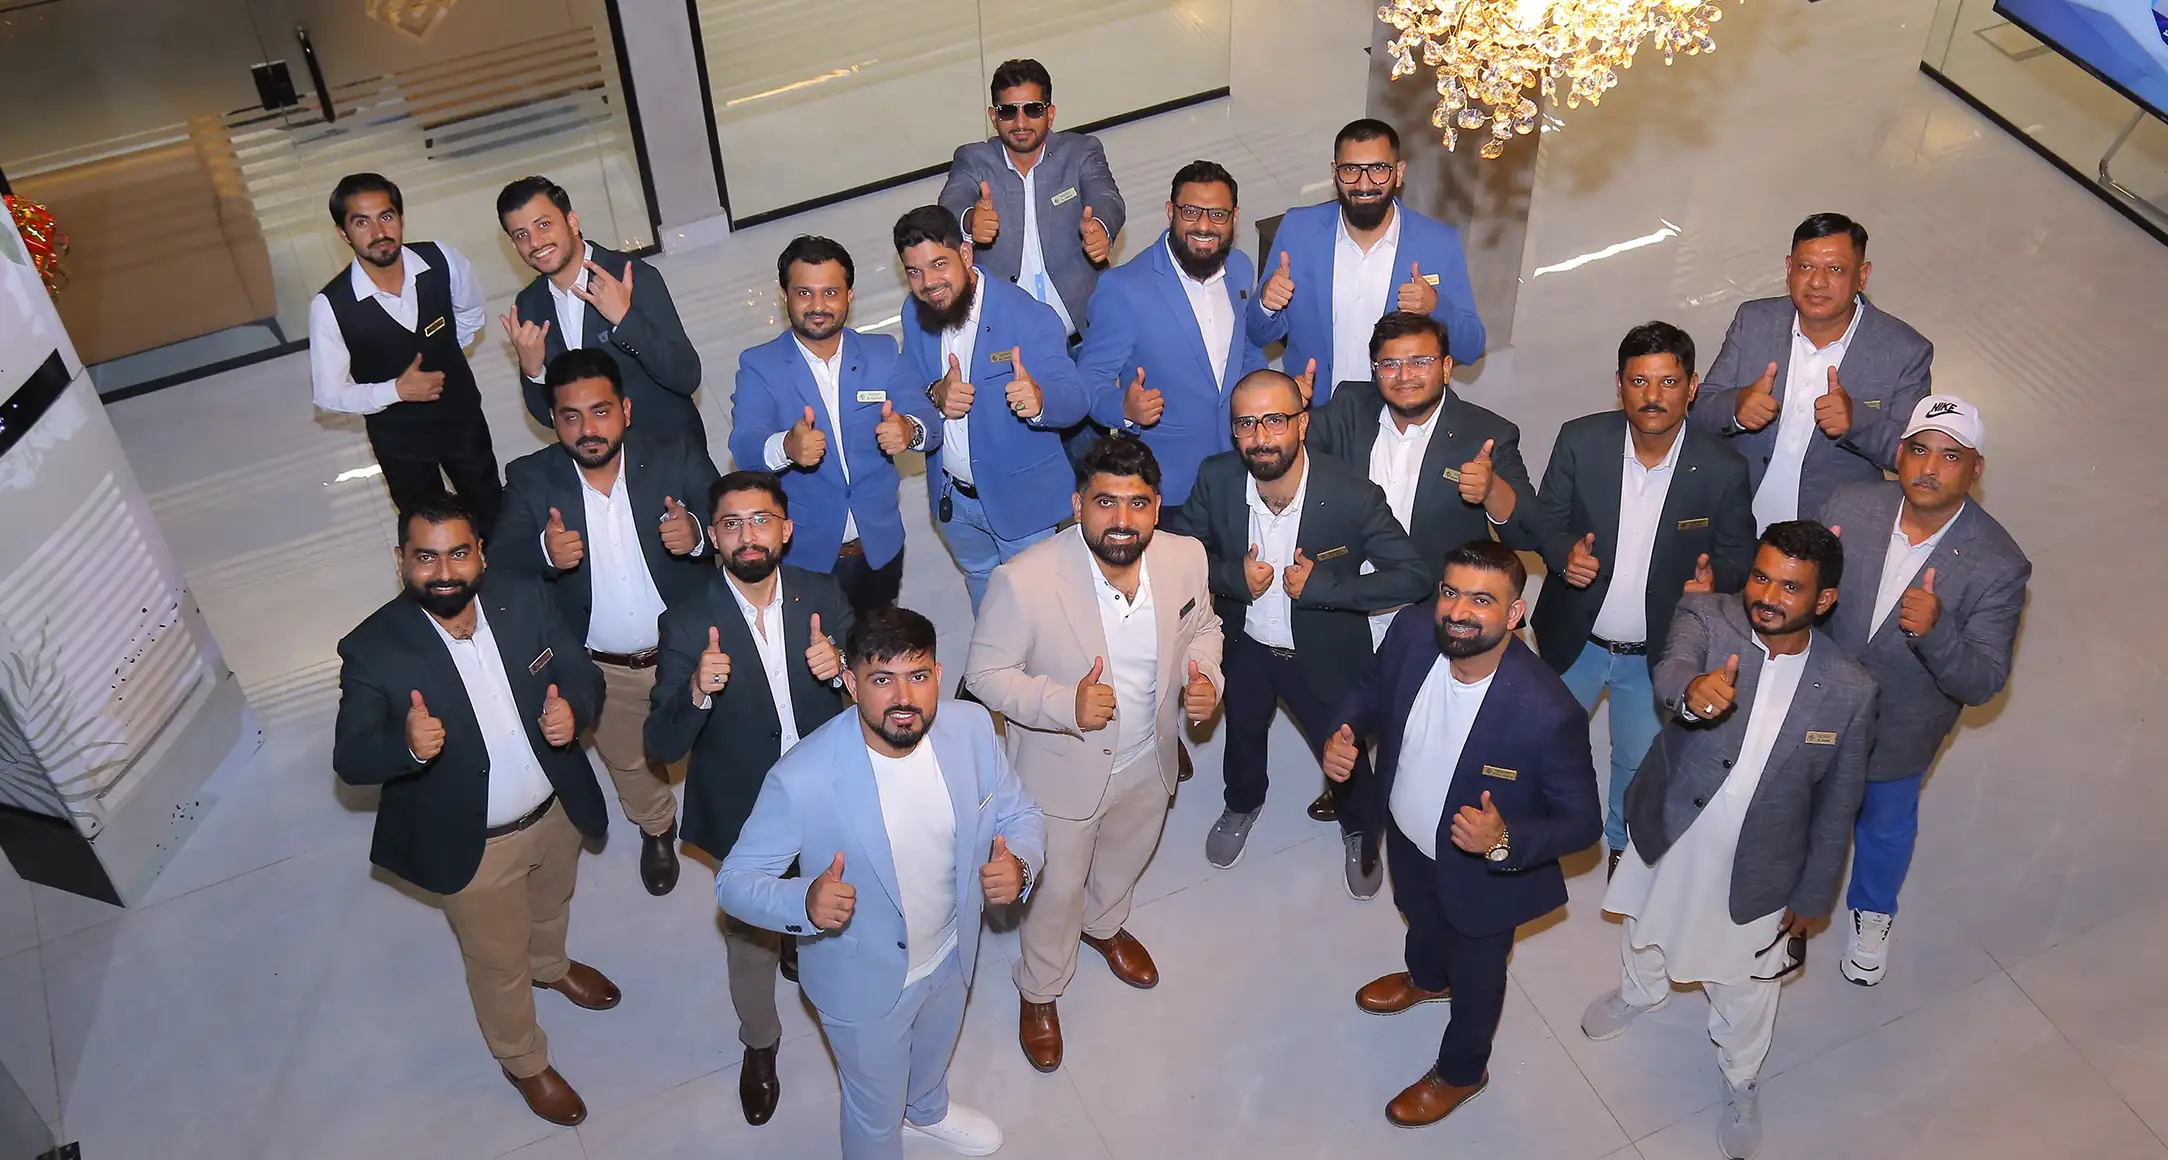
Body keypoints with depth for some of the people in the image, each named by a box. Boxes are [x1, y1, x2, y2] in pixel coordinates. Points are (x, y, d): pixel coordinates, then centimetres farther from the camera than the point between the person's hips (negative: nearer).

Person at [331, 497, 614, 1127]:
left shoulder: (527, 600, -16)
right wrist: (407, 744, -43)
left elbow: (582, 674, -7)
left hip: (558, 811, 4)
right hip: (471, 845, -4)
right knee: (498, 962, 20)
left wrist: (572, 709, -30)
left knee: (551, 905, 35)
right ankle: (524, 1062, 48)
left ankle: (550, 965, 69)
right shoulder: (374, 650, -25)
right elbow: (350, 760, -20)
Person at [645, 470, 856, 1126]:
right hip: (745, 818, -1)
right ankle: (760, 1045, 50)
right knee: (754, 935, 22)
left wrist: (840, 669, -30)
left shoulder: (823, 598, -14)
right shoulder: (688, 623, -20)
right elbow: (663, 746, -20)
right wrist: (697, 691, -41)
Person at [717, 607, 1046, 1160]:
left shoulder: (971, 728, -22)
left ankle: (927, 1109, 72)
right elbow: (735, 880, -23)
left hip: (951, 956, 5)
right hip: (865, 983, -5)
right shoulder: (801, 779, -35)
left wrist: (1020, 865, -30)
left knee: (935, 1055, 37)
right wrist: (804, 903, -44)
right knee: (876, 1112, 23)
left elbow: (1020, 815, -7)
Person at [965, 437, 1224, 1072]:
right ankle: (1039, 991, 50)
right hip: (1063, 772, -4)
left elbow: (1202, 625, 2)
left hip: (1149, 760, 5)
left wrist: (1205, 677, -19)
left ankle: (1104, 926, 68)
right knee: (1056, 889, 19)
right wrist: (1066, 705, -35)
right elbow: (986, 674, -20)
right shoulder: (1024, 580, -33)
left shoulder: (1186, 557, -19)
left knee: (1127, 859, 33)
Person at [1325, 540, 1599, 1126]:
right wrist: (1343, 732, -24)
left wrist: (1506, 841, -43)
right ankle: (1427, 978, 74)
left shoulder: (1547, 712, -39)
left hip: (1481, 872, -5)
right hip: (1407, 839, 5)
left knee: (1475, 976, 26)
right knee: (1421, 919, 38)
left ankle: (1461, 1072, 58)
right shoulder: (1413, 630, -26)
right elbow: (1371, 689, -4)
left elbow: (1581, 821, -26)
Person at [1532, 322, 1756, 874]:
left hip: (1657, 653, 0)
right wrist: (1564, 554, -26)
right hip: (1574, 639, 1)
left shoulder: (1723, 469, -17)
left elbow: (1738, 554, -4)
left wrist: (1715, 577, -28)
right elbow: (1546, 518, -4)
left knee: (1641, 764, 19)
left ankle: (1624, 840, 50)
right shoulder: (1580, 440, -15)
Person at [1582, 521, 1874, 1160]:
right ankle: (1640, 991, 68)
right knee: (1646, 932, 32)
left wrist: (1813, 896, 1)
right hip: (1665, 837, 1)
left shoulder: (1850, 691, -19)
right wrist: (1692, 691, -67)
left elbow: (1836, 807, -7)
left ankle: (1741, 1081, 55)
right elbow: (1671, 669, -43)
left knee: (1743, 987, 23)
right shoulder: (1705, 616, -21)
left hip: (1754, 873, -1)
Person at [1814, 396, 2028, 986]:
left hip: (1898, 732, -1)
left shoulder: (1999, 566, -26)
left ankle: (1873, 915, 57)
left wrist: (1935, 629, -45)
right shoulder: (1849, 506, -21)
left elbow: (1983, 683, -25)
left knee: (1885, 823, 26)